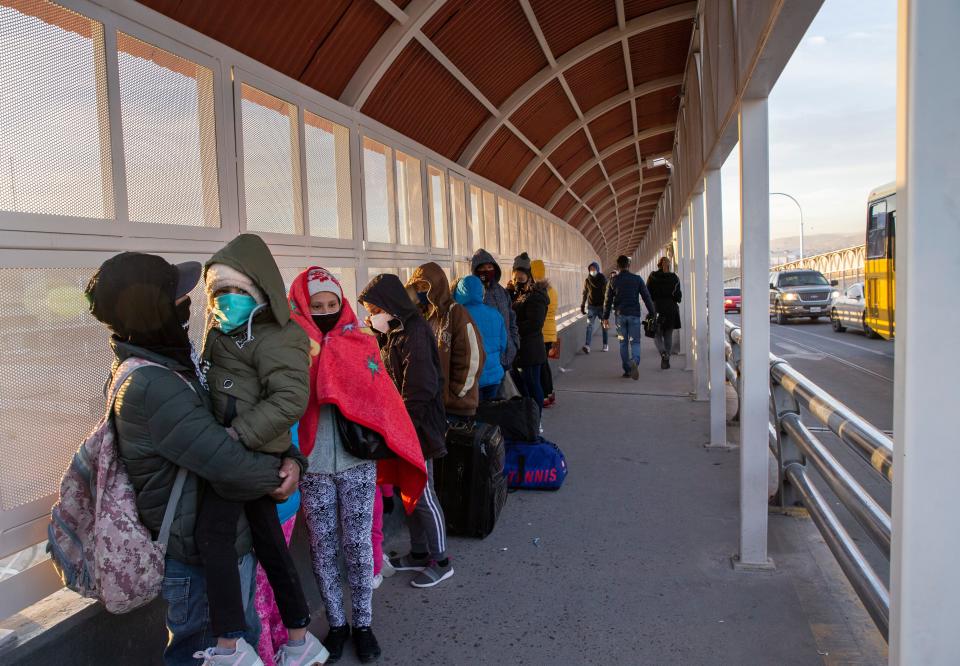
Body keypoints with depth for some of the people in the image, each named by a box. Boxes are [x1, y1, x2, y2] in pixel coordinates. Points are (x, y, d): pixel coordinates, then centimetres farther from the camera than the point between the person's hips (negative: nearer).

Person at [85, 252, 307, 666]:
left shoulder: (166, 367, 3)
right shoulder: (154, 387, -29)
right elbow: (229, 464, -30)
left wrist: (290, 458, -10)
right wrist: (277, 474, -9)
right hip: (202, 559, -9)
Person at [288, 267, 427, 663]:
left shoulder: (360, 343, 3)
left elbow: (382, 398, -1)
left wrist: (386, 446, -10)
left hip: (357, 464, 0)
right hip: (312, 467, 0)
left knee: (357, 545, 8)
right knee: (323, 549, 11)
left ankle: (363, 624, 25)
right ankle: (336, 624, 29)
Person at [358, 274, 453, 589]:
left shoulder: (414, 334, -20)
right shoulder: (396, 332, 9)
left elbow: (420, 389, -24)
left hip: (418, 427, -9)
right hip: (403, 428, 9)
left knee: (423, 495, 2)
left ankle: (440, 561, 17)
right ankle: (419, 553, 32)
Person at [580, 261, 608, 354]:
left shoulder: (603, 279, -5)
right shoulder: (587, 281, 3)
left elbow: (606, 293, -9)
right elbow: (585, 294, 12)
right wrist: (582, 306, 9)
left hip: (602, 306, -1)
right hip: (591, 306, 1)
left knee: (604, 326, 9)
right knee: (589, 325, -11)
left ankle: (605, 345, 22)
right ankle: (587, 346, -21)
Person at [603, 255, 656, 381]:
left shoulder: (613, 281, 2)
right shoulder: (637, 279, 0)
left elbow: (607, 300, 6)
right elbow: (646, 297, 0)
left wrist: (606, 317, 14)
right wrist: (653, 313, 6)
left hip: (620, 315, 1)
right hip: (634, 315, -1)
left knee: (623, 342, 10)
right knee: (635, 341, 2)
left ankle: (627, 369, 11)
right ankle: (635, 361, -26)